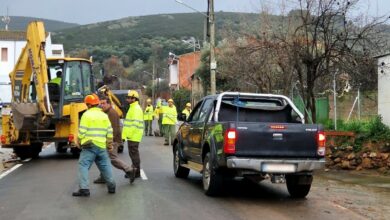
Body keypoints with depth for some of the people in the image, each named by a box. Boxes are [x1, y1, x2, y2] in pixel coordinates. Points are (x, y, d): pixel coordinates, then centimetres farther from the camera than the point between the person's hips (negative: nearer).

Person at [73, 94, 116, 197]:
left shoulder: (86, 114, -6)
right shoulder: (104, 115, 10)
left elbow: (82, 131, -10)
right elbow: (109, 132, 10)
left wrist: (79, 141, 5)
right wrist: (110, 144, 20)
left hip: (89, 146, -5)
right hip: (102, 146, 5)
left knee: (83, 166, -4)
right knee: (105, 166, 17)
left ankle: (84, 189, -14)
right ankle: (111, 186, 23)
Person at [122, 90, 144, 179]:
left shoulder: (136, 108, -15)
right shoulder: (133, 108, 18)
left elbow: (135, 123, -23)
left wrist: (129, 134, -22)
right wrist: (126, 134, 21)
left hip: (133, 136, -10)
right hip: (132, 136, 10)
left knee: (134, 153, -5)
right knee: (133, 153, 15)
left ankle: (136, 172, 0)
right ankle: (134, 170, 22)